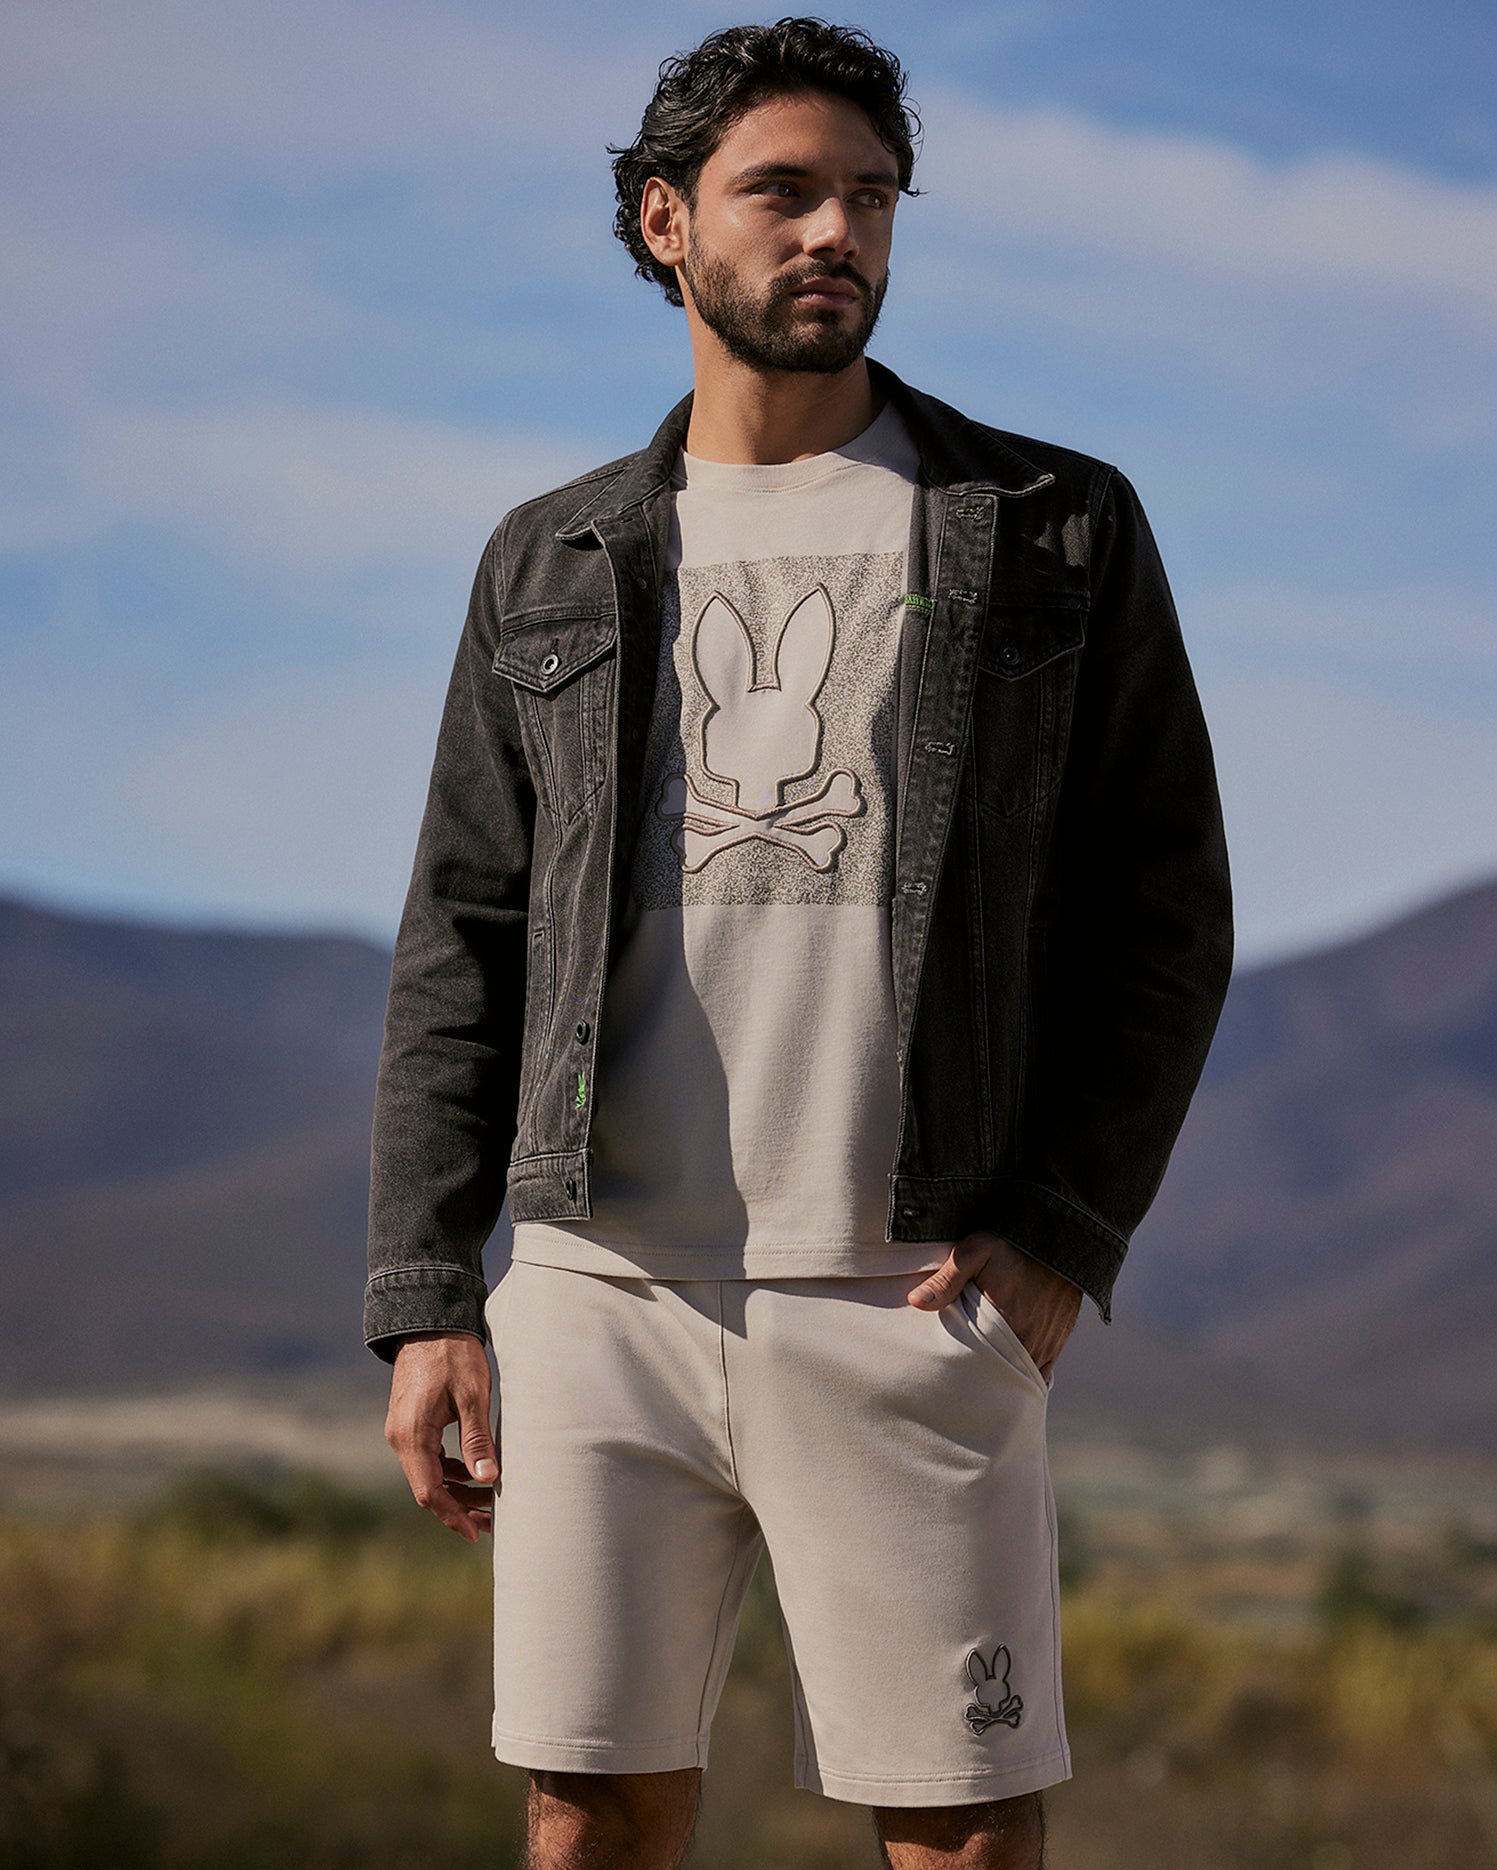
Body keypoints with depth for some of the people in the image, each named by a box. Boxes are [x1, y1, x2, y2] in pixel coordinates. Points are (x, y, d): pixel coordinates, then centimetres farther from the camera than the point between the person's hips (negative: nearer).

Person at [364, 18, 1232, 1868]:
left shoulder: (1054, 532, 6)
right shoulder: (554, 566, 14)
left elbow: (1160, 913, 4)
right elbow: (462, 946, 11)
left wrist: (1064, 1237, -9)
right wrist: (423, 1304, 2)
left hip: (907, 1305, -2)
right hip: (604, 1297, 2)